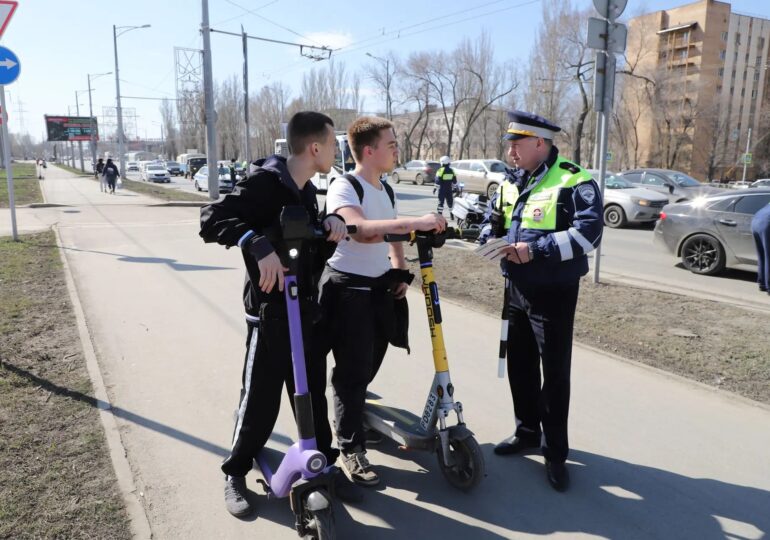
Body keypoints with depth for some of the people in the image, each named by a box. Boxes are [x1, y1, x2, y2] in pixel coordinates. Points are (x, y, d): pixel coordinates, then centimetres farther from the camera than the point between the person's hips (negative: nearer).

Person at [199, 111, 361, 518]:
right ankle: (236, 474, 26)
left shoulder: (306, 190, 10)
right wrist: (258, 245, -39)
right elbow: (212, 220, -25)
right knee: (261, 399, 5)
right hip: (270, 311, -7)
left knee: (313, 394, 15)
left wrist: (333, 221, -1)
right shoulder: (263, 183, -16)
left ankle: (324, 465, 32)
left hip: (308, 308, 7)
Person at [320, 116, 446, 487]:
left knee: (369, 367, 17)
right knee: (352, 371, -2)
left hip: (381, 288, 8)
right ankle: (351, 449, 11)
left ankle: (352, 414, 41)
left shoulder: (387, 191, 11)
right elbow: (361, 230, -33)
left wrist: (401, 273, 7)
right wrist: (416, 223, -38)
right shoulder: (343, 187, -14)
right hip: (348, 290, -7)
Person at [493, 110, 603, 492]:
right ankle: (527, 432, 34)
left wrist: (534, 250, -26)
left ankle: (555, 453, 15)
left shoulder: (574, 182, -13)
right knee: (519, 365, 16)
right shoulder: (517, 184, 12)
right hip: (518, 290, 8)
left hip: (553, 294, -7)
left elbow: (589, 232, -24)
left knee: (554, 373, 1)